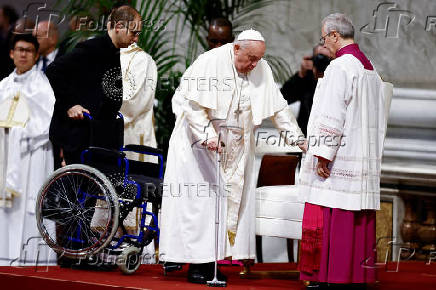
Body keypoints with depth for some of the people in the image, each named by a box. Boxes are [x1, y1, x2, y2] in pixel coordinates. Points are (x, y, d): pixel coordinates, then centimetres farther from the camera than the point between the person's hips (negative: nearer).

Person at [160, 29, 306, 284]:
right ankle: (197, 263, -5)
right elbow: (191, 102, -16)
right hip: (200, 144, -5)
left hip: (236, 148, 5)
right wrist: (208, 134, -25)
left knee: (232, 203, 0)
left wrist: (297, 138, -1)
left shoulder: (262, 70, 0)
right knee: (199, 201, -8)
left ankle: (213, 262, 3)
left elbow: (278, 107, 7)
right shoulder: (210, 63, -15)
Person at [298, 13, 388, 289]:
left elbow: (332, 116, -19)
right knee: (358, 223, 9)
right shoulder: (370, 69, 15)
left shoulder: (340, 67, -13)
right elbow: (378, 119, 19)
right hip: (364, 160, 9)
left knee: (326, 222, -5)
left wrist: (322, 155, -17)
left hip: (337, 162, -9)